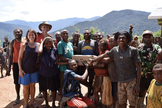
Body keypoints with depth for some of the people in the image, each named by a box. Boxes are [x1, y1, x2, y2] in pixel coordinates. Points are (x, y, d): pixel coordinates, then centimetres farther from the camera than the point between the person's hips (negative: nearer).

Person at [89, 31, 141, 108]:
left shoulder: (133, 50, -7)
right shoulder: (114, 50, 2)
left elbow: (138, 67, -6)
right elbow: (104, 55, 16)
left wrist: (138, 84, -9)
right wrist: (92, 60, 16)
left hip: (132, 81, -3)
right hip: (120, 81, 3)